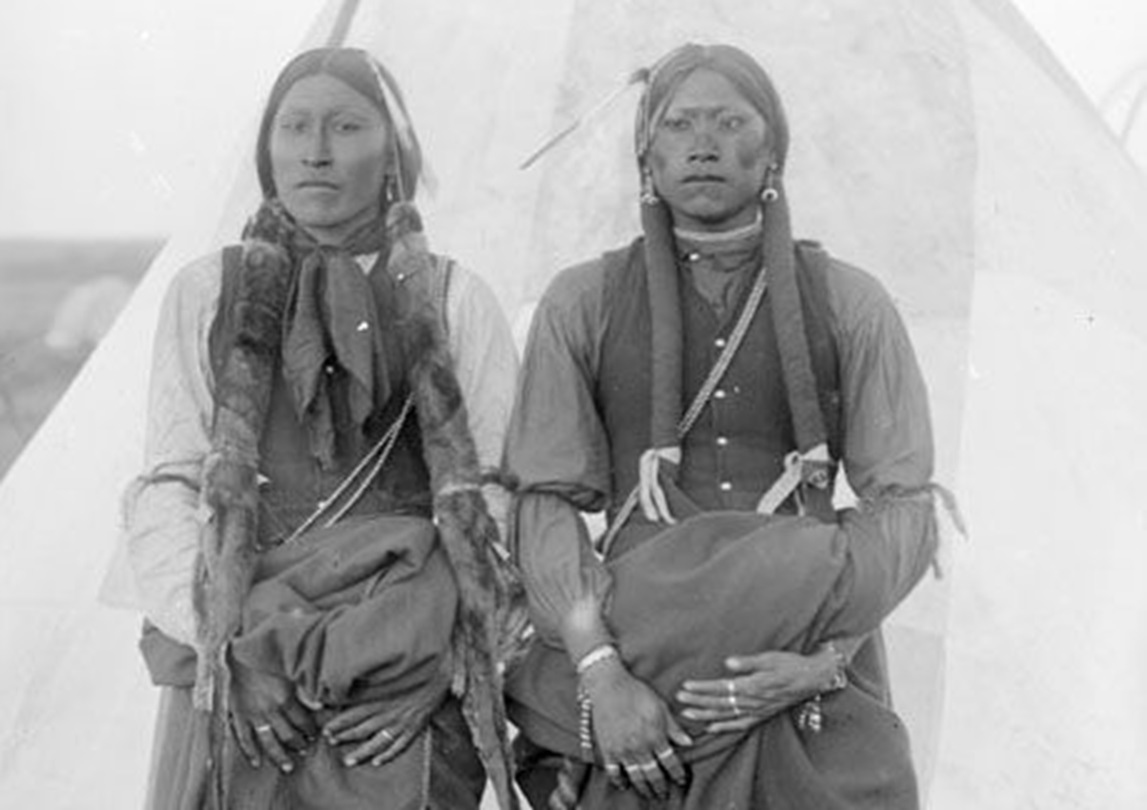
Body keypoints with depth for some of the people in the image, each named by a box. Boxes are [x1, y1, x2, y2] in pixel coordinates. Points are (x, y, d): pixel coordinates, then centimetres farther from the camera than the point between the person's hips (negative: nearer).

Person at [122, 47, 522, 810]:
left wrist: (441, 661, -9)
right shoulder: (207, 292, 11)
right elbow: (166, 491, 5)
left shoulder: (456, 301, 9)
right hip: (239, 682, 1)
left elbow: (502, 499, 4)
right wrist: (227, 644, -9)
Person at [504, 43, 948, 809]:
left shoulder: (852, 306, 5)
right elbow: (547, 507, -2)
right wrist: (602, 674, -17)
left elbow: (907, 508, 0)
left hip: (812, 673, 1)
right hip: (640, 677, 0)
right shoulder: (581, 305, 5)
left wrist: (828, 658, -16)